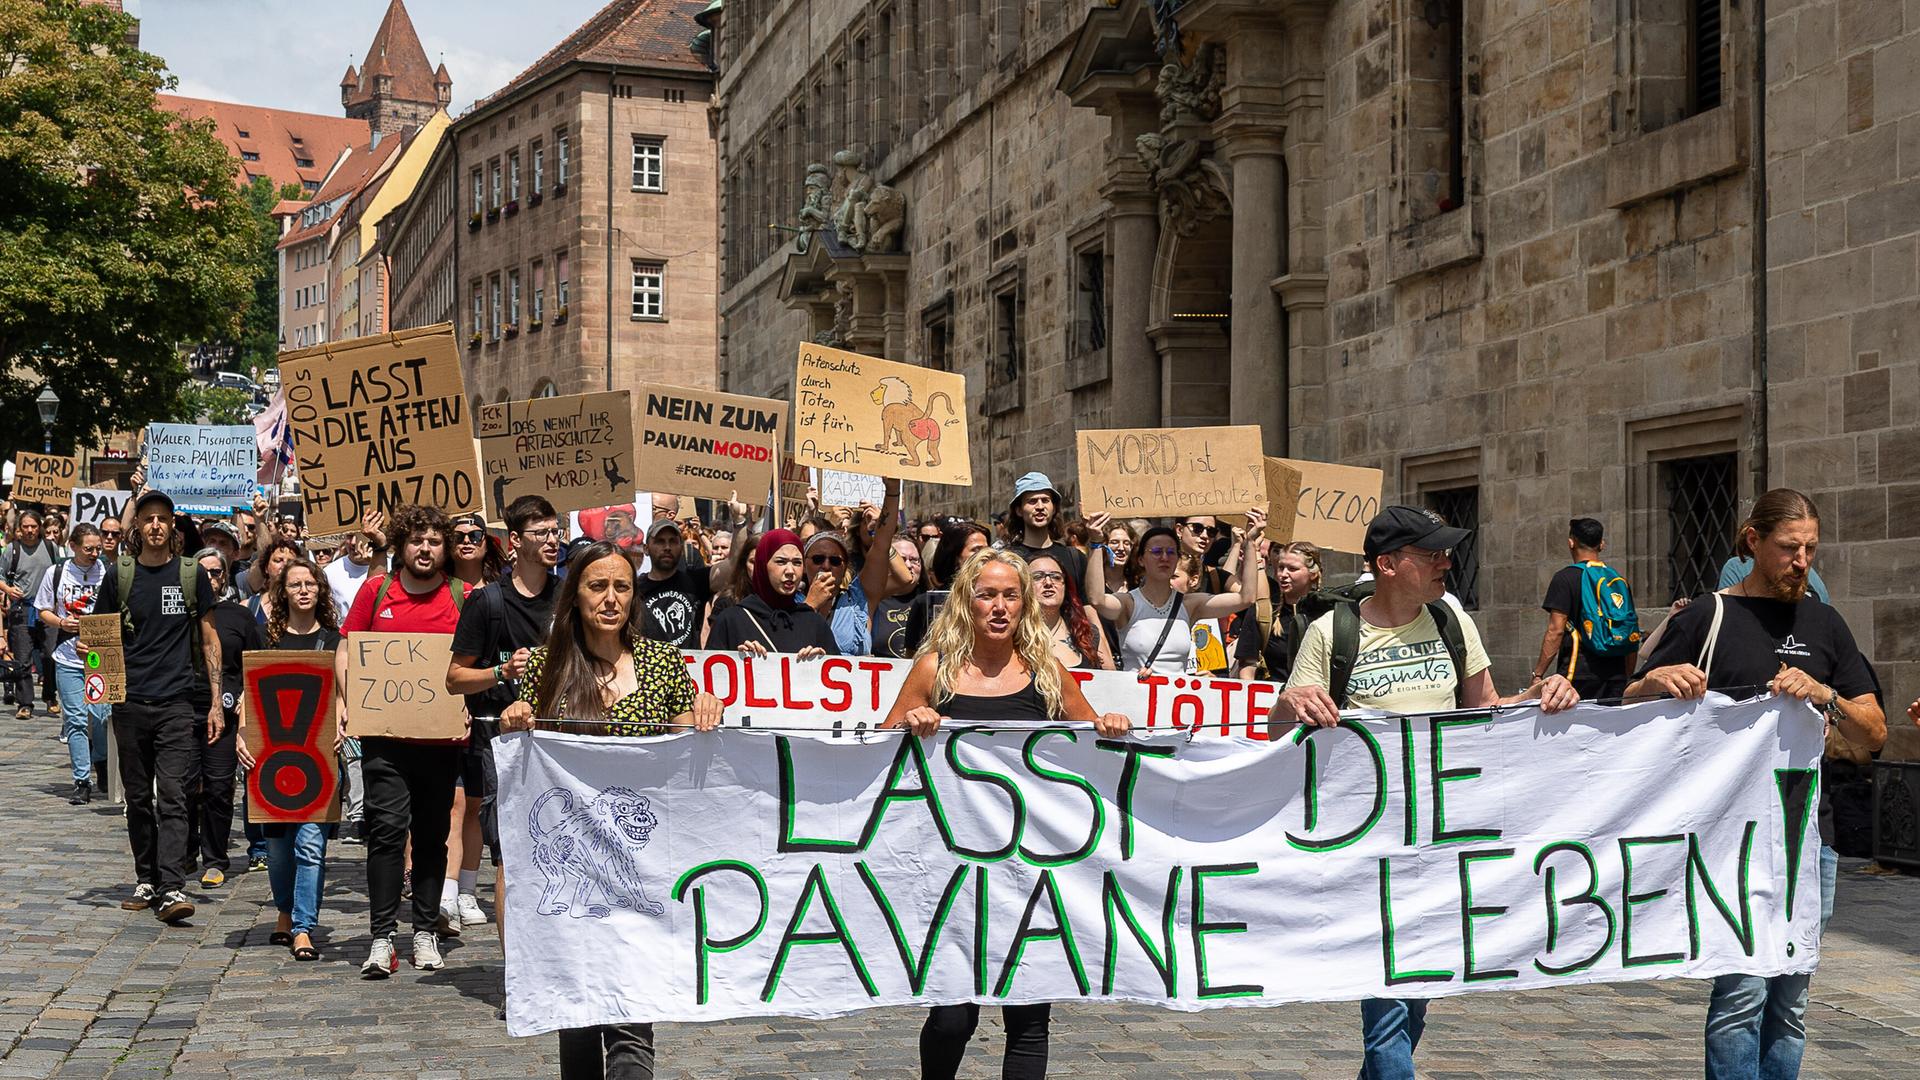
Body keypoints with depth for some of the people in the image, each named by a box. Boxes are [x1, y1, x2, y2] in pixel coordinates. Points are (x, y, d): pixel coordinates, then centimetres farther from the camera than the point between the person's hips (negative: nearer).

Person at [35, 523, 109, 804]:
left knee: (103, 716, -3)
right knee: (75, 719, 0)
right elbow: (43, 612, 11)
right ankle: (82, 781, 6)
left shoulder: (109, 573, 0)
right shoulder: (56, 573, 4)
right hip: (68, 658, 1)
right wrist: (62, 623, -8)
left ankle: (102, 766, 24)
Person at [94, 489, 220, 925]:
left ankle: (172, 890, -16)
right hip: (130, 703, 2)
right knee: (138, 798, 10)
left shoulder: (192, 574, 4)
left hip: (177, 704, -2)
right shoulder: (119, 575, 6)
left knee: (172, 797, -10)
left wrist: (216, 701, 2)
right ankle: (147, 881, 22)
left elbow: (209, 639, 7)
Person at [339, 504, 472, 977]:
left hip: (442, 737, 1)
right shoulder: (376, 589, 4)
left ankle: (426, 930, 19)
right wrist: (347, 698, -4)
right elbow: (347, 646, 10)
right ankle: (382, 937, -4)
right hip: (383, 732, -1)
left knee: (432, 833, 9)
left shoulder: (463, 598, 2)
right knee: (387, 827, -8)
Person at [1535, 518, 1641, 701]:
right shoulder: (1619, 579, 14)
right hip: (1617, 674, 6)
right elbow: (1634, 636, 16)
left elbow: (1556, 630, -11)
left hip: (1580, 673, -6)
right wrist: (1628, 679, 23)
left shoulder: (1565, 578, -4)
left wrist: (1537, 674, -9)